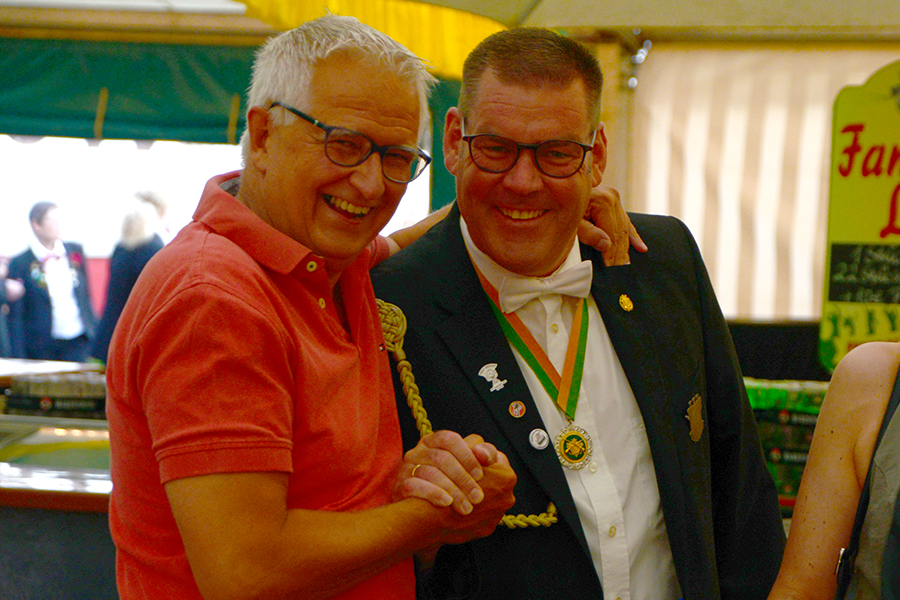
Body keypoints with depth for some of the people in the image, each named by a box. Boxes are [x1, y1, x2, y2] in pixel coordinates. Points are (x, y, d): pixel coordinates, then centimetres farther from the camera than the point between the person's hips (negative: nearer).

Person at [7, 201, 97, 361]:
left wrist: (95, 334, 13)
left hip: (79, 344, 3)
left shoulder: (75, 251, 9)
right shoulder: (20, 264, -4)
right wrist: (20, 363, -6)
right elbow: (15, 318, -3)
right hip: (42, 349, -3)